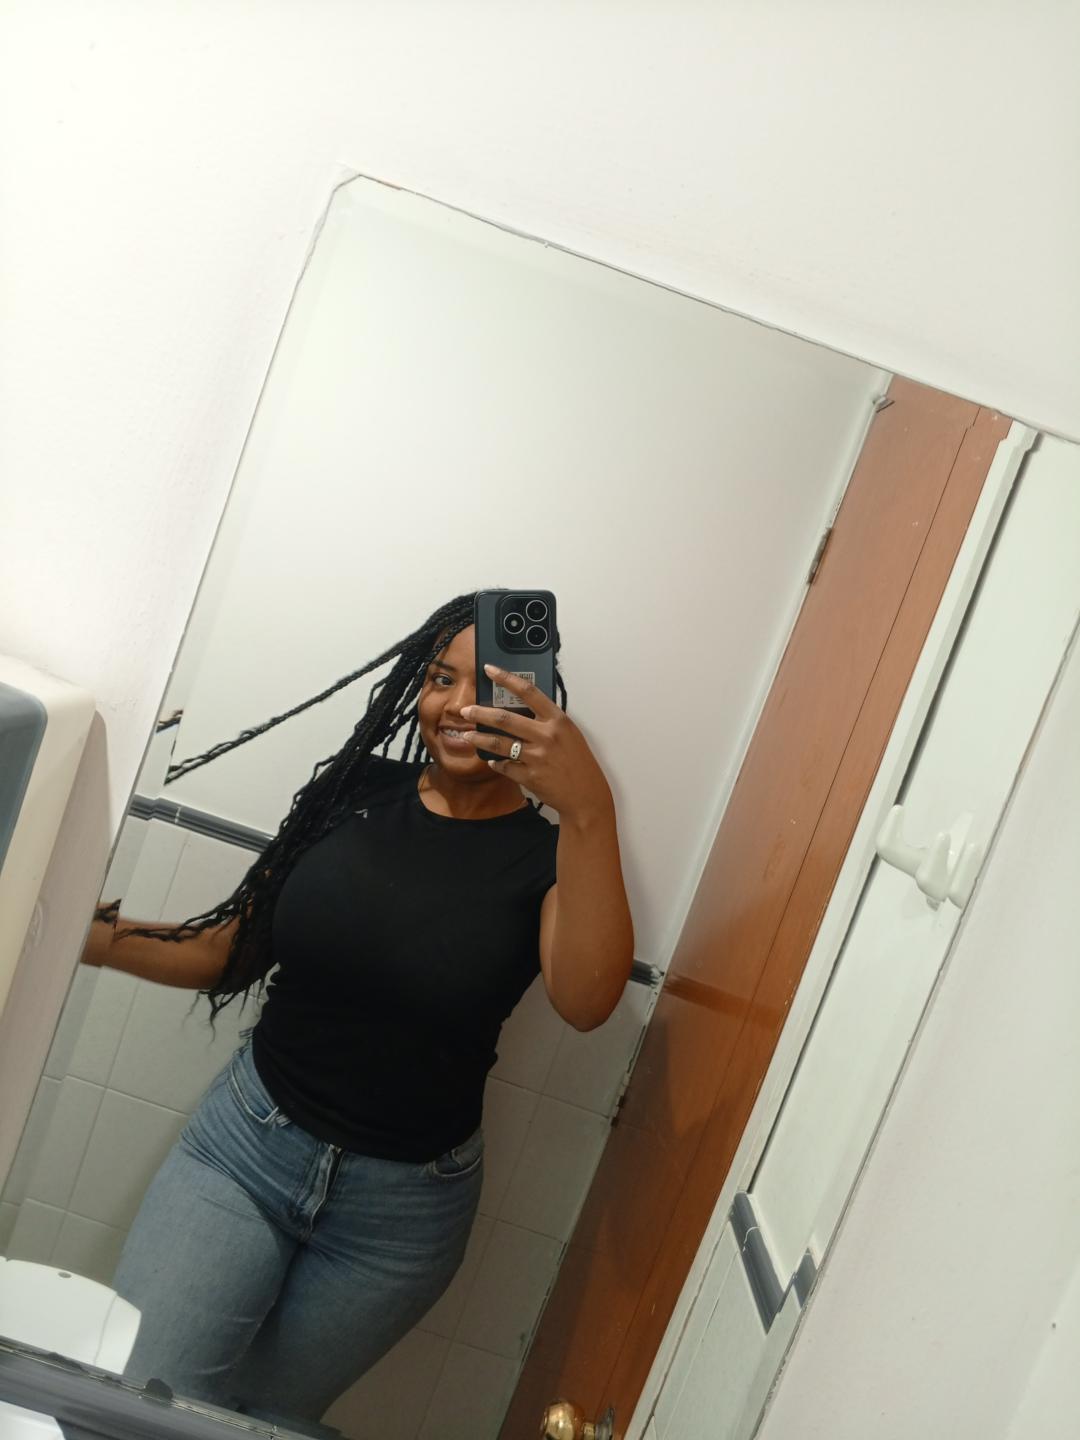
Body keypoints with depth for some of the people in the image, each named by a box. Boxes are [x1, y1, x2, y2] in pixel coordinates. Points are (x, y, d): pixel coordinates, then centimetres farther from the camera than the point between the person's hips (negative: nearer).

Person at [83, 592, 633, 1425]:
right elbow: (240, 950, 6)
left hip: (403, 1205, -1)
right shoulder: (359, 793, -4)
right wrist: (92, 936, -4)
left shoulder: (547, 854, -11)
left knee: (263, 1418, 17)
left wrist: (590, 810, -43)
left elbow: (587, 1001, -32)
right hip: (246, 1142, 1)